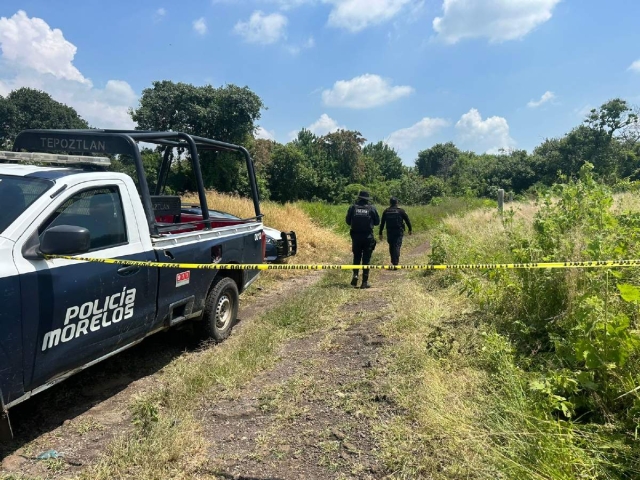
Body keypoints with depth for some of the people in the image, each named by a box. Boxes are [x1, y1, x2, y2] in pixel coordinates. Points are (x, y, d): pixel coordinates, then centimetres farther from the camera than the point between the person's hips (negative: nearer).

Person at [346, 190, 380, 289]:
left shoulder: (353, 208, -3)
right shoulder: (372, 208, -4)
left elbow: (348, 221, 5)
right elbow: (377, 222, 5)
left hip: (356, 236, 1)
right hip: (368, 237, -1)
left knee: (356, 257, 18)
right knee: (366, 259, 5)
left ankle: (355, 275, -1)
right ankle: (365, 282, 6)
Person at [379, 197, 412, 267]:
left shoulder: (386, 211, 4)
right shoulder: (401, 211, -2)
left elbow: (382, 223, 4)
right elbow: (407, 220, 2)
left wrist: (380, 233, 9)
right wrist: (410, 229, 14)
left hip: (389, 232, 2)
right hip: (399, 232, -2)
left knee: (391, 247, 16)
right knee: (397, 246, -5)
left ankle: (393, 261, 26)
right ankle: (395, 263, -14)